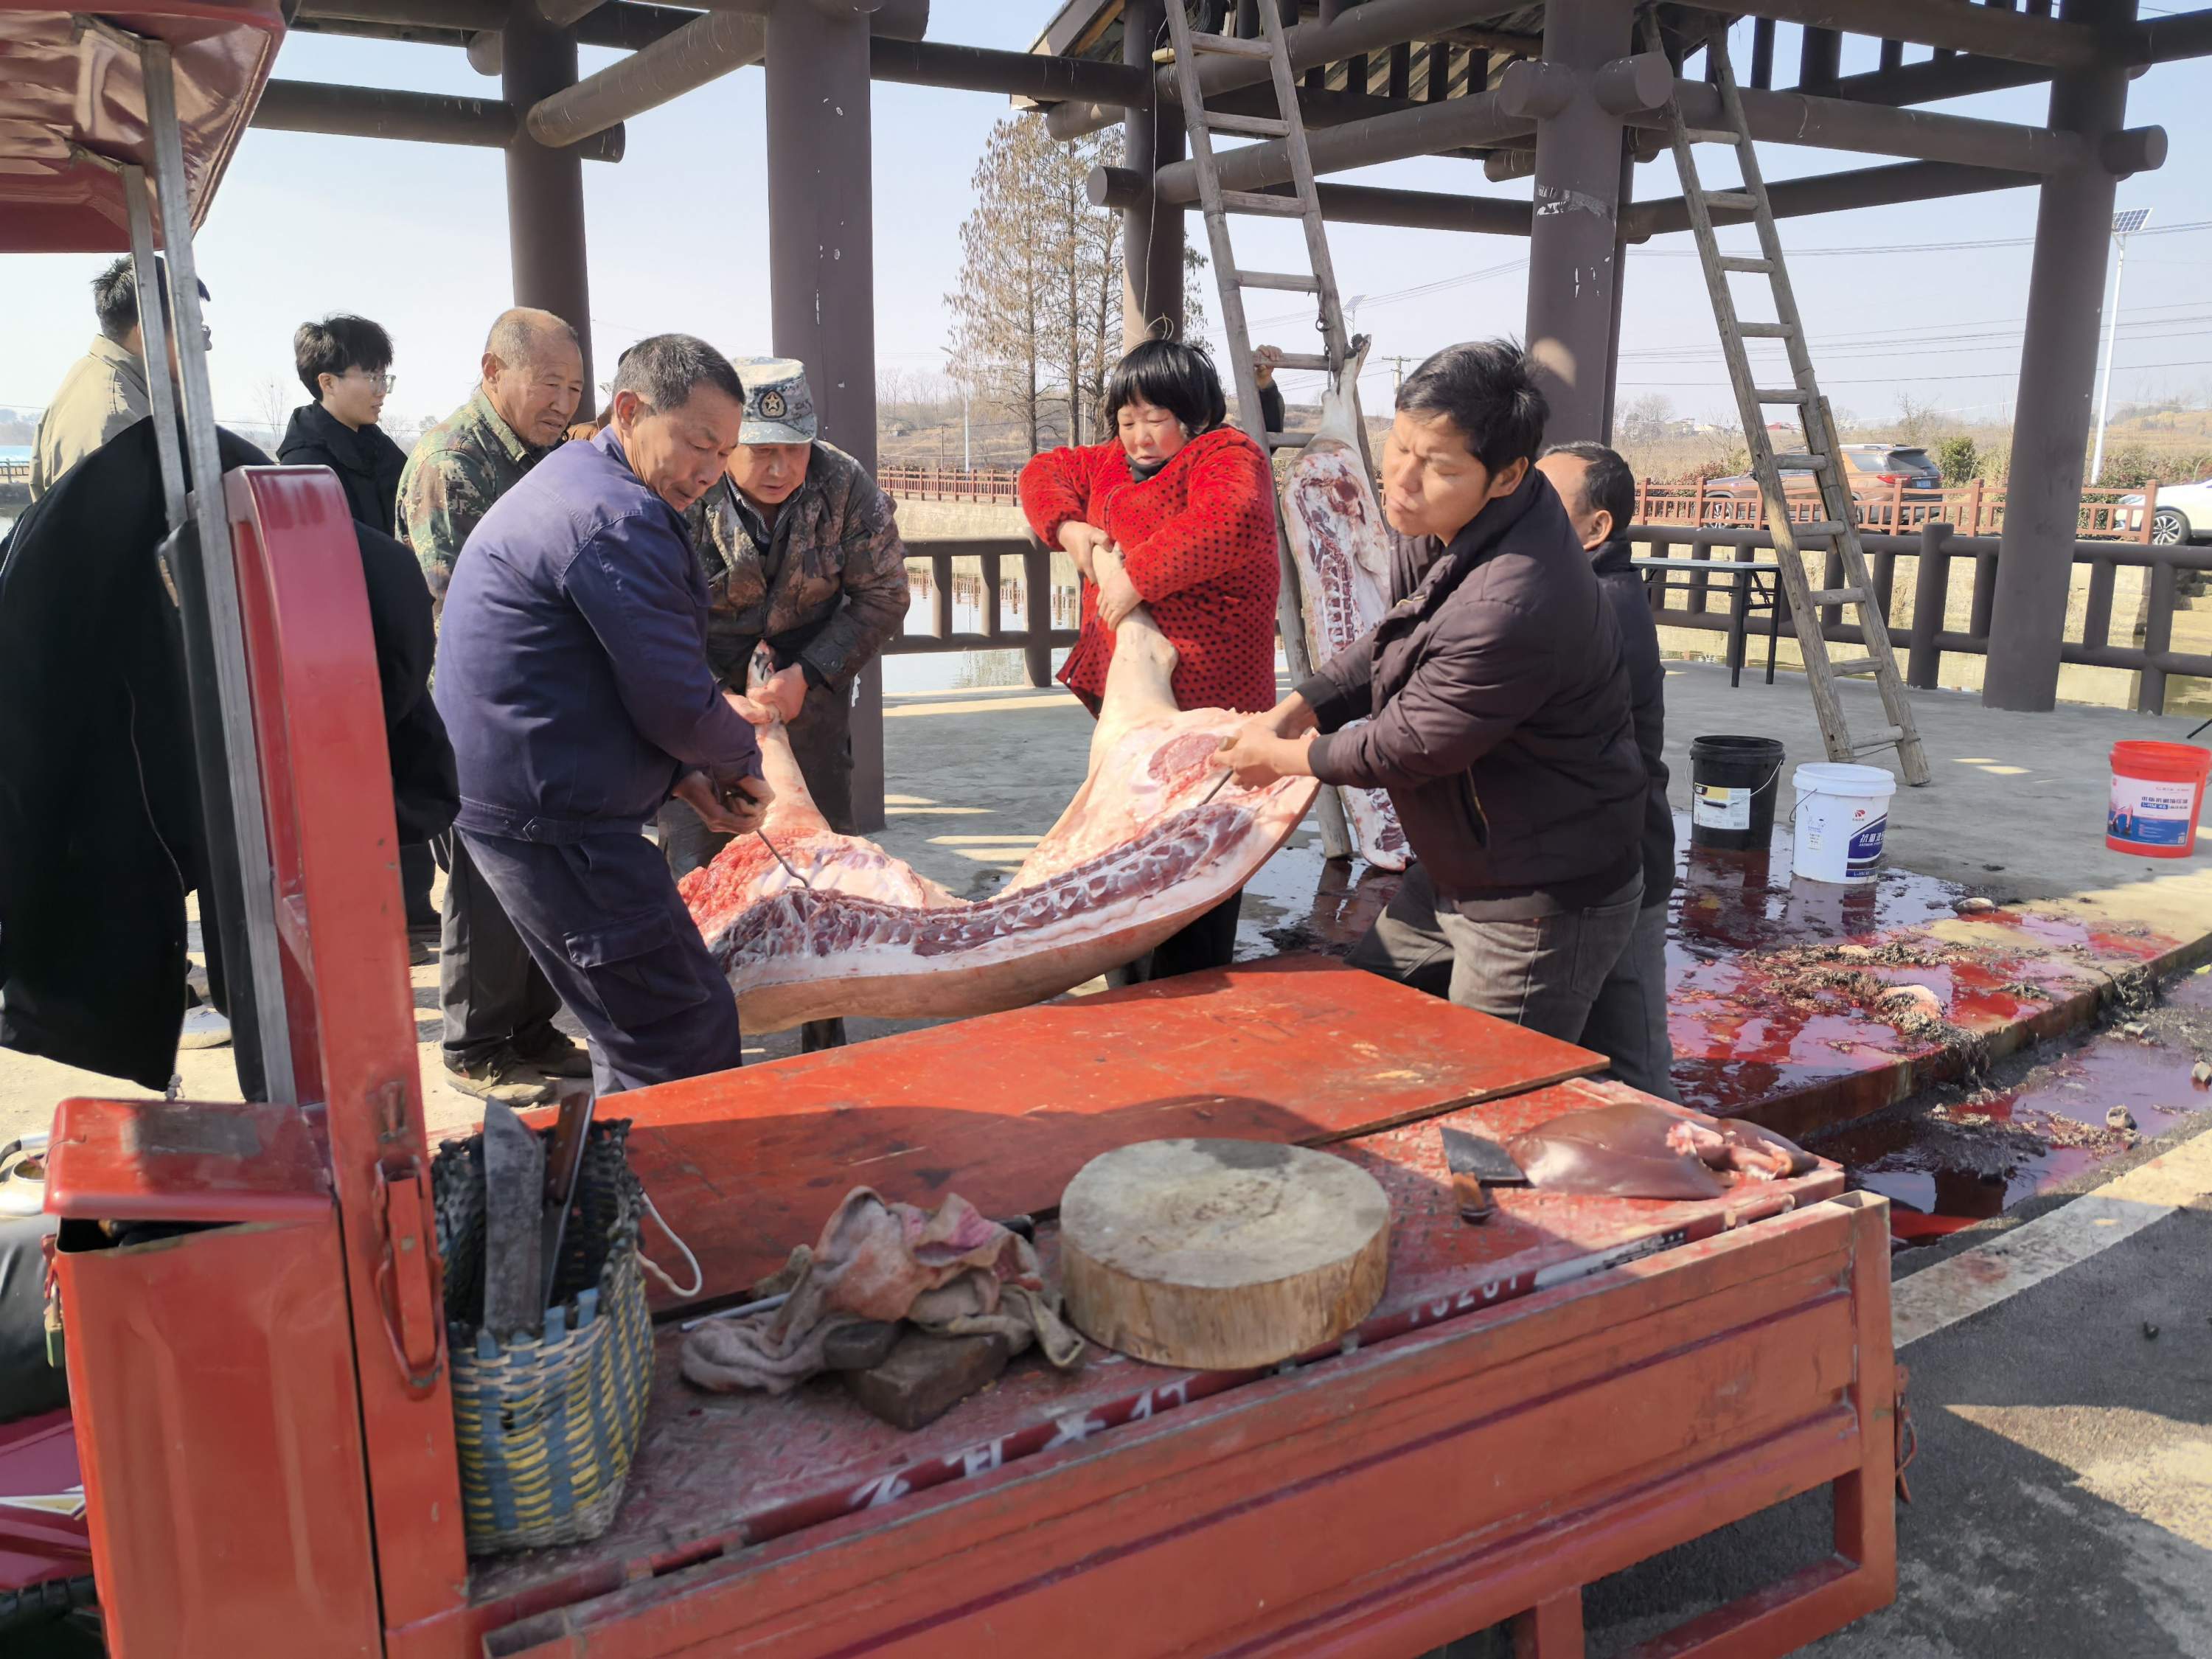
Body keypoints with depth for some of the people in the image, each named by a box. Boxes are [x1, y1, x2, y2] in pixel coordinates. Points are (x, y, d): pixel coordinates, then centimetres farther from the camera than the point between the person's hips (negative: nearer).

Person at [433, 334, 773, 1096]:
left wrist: (682, 776, 12)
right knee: (688, 1039, -8)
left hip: (517, 798, 11)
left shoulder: (573, 481, 19)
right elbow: (674, 704, -19)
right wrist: (740, 760, 2)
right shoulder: (619, 518, -18)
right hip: (552, 822, -11)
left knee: (635, 1034, 20)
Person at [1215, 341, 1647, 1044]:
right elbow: (1392, 640, 14)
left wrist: (1285, 758, -5)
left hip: (1541, 907, -10)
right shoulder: (1445, 526, -4)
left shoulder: (1513, 608, -35)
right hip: (1451, 874, 10)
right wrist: (1295, 710, 4)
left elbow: (1403, 749, -23)